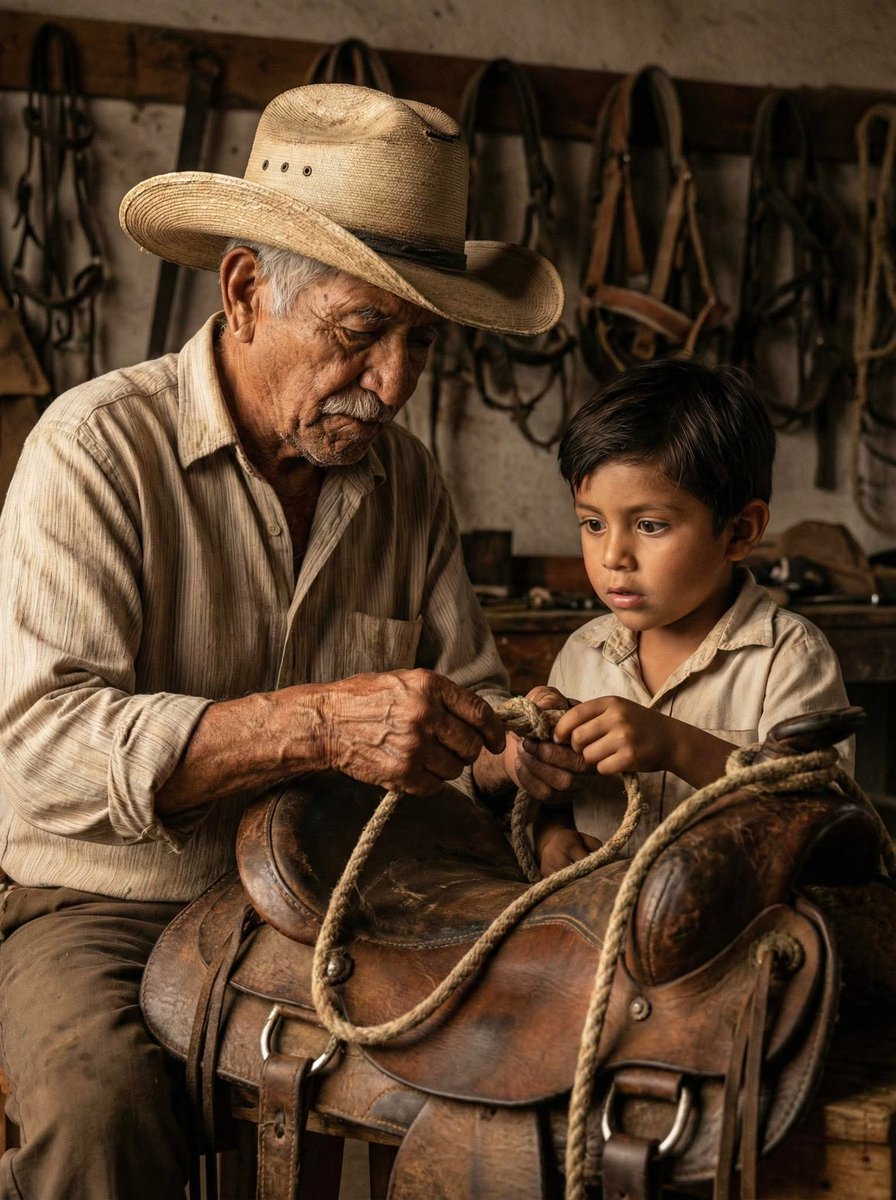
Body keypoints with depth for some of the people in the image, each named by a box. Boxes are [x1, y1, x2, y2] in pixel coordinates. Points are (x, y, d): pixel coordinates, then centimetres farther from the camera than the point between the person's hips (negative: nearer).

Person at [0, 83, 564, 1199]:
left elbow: (467, 690, 13)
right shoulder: (100, 446, -12)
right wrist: (320, 722, -34)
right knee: (103, 1102, -34)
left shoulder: (405, 478, 6)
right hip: (110, 907, -4)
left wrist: (513, 736, -12)